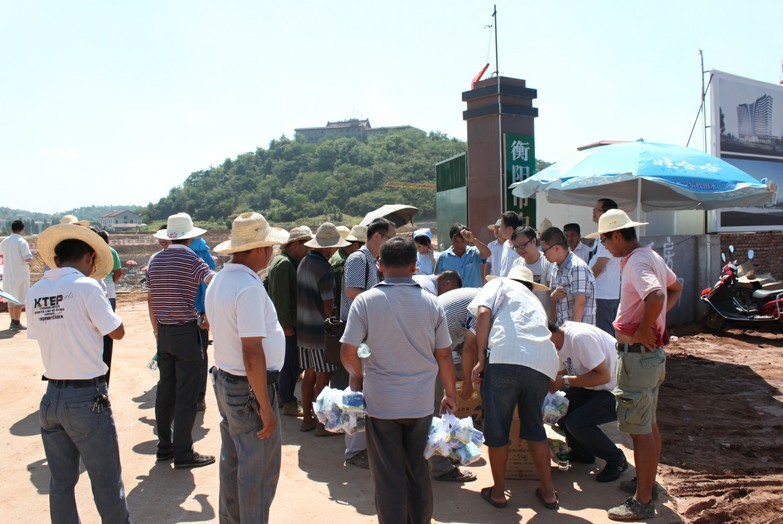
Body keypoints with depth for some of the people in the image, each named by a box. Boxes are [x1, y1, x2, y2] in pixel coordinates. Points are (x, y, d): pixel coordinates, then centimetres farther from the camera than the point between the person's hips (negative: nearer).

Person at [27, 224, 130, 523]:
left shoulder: (35, 293, 4)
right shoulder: (86, 287, -14)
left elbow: (39, 334, 11)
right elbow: (117, 332, -8)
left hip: (52, 396, 6)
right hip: (87, 398, -6)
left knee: (61, 482, 17)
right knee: (106, 483, 6)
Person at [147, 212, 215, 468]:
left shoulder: (155, 260, 10)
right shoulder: (190, 258, -10)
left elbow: (150, 300, 14)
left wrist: (158, 332, 20)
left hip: (164, 333, 7)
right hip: (186, 332, -6)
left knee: (165, 390, 14)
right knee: (186, 395, -1)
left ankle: (164, 447, 24)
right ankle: (183, 453, 4)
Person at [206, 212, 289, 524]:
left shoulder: (218, 281, 6)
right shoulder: (249, 287, -24)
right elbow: (252, 353, -26)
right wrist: (265, 407, -21)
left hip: (223, 381, 10)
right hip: (250, 391, -10)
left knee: (232, 463, 23)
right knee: (258, 472, 5)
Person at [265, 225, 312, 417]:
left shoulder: (289, 262, 16)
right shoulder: (284, 263, -17)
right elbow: (280, 296, -22)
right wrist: (286, 324, -21)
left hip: (287, 322, 11)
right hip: (286, 323, -10)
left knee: (287, 362, 17)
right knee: (290, 362, -4)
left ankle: (282, 395, 28)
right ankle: (288, 402, 4)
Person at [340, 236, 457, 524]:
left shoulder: (365, 301, -11)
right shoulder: (431, 303, -4)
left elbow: (347, 352, -11)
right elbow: (444, 355, 0)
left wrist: (357, 377, 9)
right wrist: (451, 395, 13)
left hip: (381, 402, -2)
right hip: (421, 402, 3)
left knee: (388, 475, 10)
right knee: (418, 470, 20)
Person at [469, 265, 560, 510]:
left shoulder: (500, 284, 21)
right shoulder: (536, 302, 36)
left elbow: (483, 313, 1)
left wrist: (481, 359, -1)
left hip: (506, 358, -5)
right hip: (544, 364, 5)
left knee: (496, 428, 10)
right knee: (534, 425, 23)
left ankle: (498, 492, 23)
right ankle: (548, 491, 29)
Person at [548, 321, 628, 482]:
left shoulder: (580, 337, -27)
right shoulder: (559, 342, 2)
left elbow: (603, 376, -27)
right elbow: (562, 373, 11)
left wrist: (565, 381, -27)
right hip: (597, 389, 9)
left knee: (576, 422, -22)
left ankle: (616, 460, 0)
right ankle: (581, 452, 14)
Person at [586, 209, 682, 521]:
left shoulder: (636, 263, -20)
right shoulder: (652, 256, 11)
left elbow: (656, 296, -38)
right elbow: (675, 288, 26)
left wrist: (642, 330, -24)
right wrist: (660, 317, 14)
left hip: (637, 355, -10)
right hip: (651, 353, 10)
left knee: (640, 430, -2)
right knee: (649, 425, 20)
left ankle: (642, 503, 8)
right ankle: (646, 482, 35)